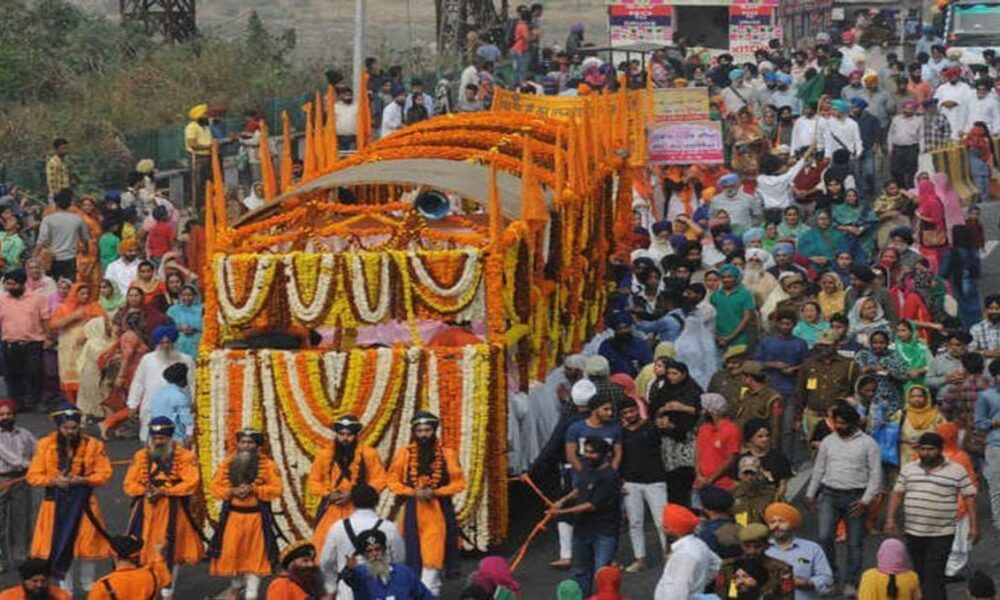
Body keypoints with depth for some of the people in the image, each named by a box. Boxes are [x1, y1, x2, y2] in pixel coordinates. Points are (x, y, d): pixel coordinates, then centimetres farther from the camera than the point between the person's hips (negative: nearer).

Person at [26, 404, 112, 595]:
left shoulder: (93, 445, -3)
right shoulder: (45, 445, -2)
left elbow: (104, 474, -3)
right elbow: (33, 476, -1)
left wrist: (82, 480, -18)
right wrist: (54, 481, -17)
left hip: (82, 502, 0)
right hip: (56, 503, 0)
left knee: (87, 544, 4)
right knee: (58, 545, 2)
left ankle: (89, 586, 23)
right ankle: (65, 589, 16)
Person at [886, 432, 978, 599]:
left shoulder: (957, 471, -1)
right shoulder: (908, 469, 9)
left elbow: (969, 497, 1)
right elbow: (897, 494, 11)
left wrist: (974, 525, -4)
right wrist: (890, 519, 1)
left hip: (941, 535, -4)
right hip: (913, 533, 4)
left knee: (934, 577, -11)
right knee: (920, 574, 12)